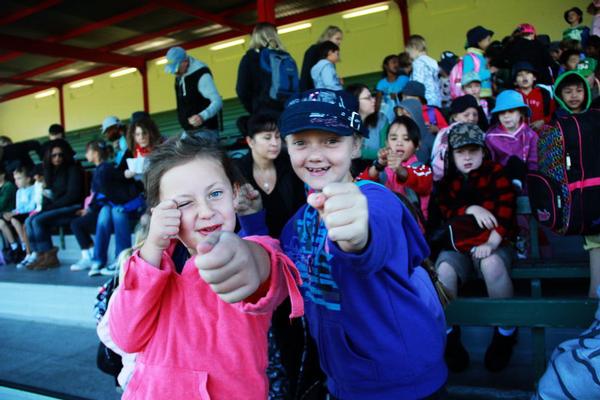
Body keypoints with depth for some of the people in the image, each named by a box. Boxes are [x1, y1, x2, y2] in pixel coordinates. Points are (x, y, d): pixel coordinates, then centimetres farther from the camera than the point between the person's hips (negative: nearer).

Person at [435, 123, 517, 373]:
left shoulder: (496, 173, 3)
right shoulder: (447, 179, 10)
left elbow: (505, 211, -8)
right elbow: (445, 211, 0)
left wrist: (492, 243, -22)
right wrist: (470, 209, -18)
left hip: (492, 243, -1)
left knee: (492, 264, -36)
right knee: (443, 269, -30)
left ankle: (505, 333, -13)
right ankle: (449, 334, -10)